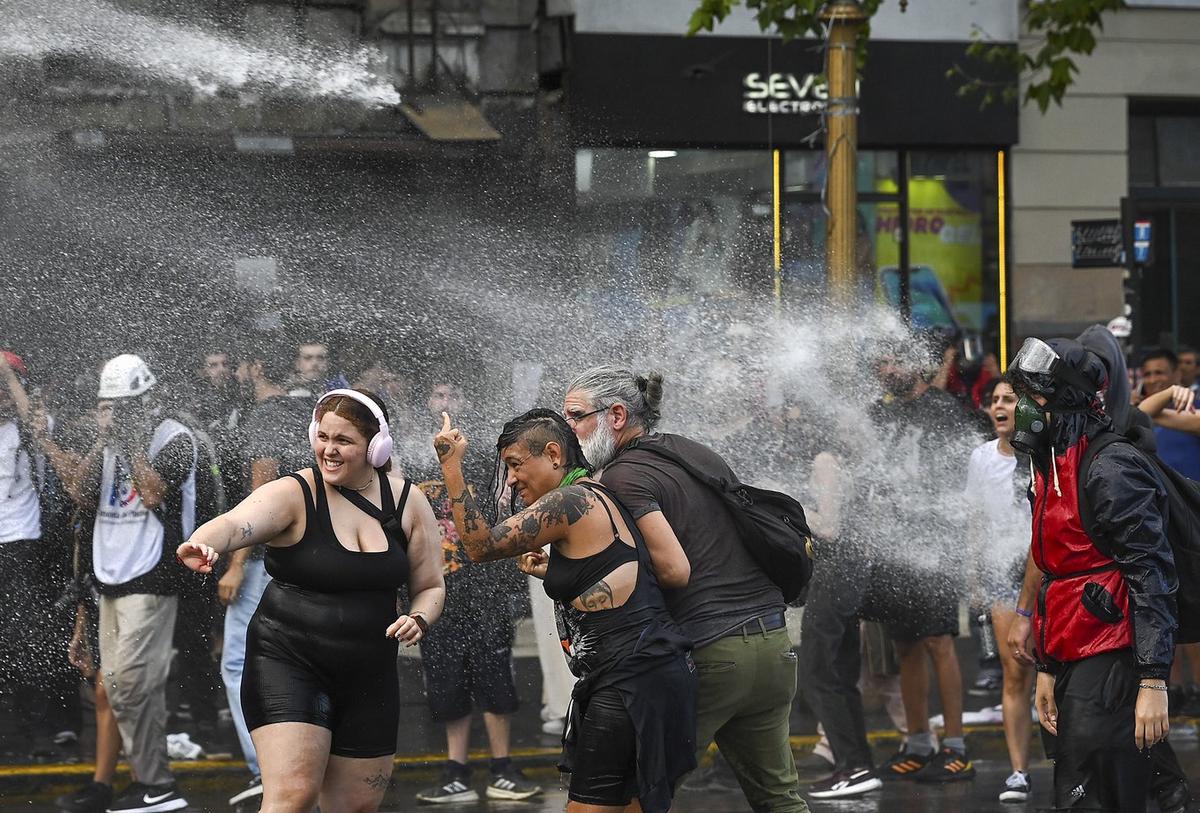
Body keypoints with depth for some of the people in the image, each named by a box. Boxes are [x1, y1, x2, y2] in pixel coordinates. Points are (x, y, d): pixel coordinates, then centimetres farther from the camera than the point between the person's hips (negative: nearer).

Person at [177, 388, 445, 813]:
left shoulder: (407, 502, 3)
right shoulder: (293, 495, -11)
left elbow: (430, 586, 13)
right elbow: (235, 524, -31)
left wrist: (418, 620, -9)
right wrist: (202, 544, -53)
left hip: (369, 674, 5)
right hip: (288, 662, -5)